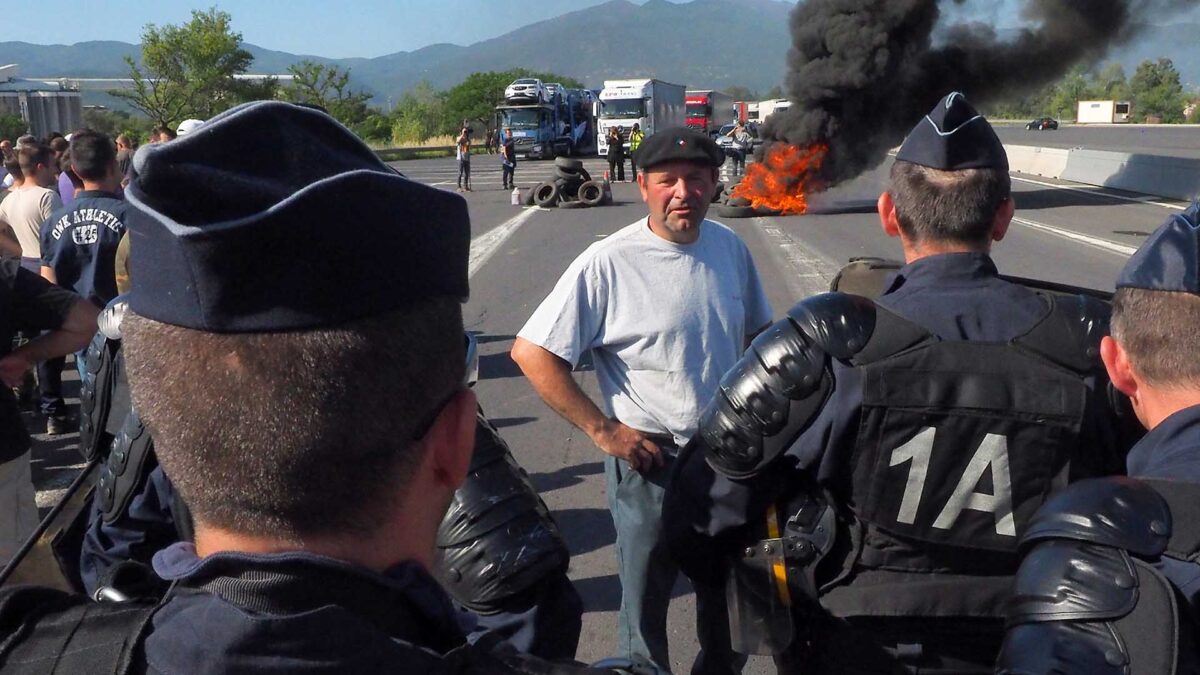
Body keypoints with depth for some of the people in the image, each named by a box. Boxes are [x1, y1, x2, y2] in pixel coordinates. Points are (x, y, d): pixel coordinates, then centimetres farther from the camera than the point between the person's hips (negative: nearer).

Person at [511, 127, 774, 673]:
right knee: (645, 603, 12)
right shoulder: (608, 264, -18)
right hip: (650, 462, -5)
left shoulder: (730, 247, -1)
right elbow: (531, 353, -17)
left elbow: (758, 333, 15)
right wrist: (603, 430, -17)